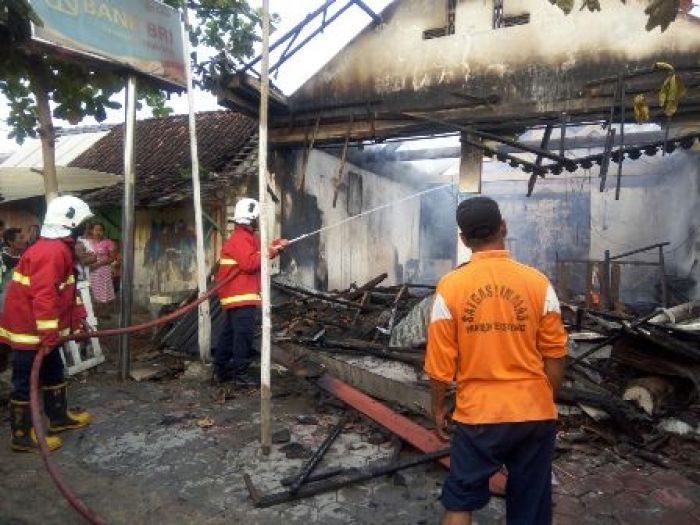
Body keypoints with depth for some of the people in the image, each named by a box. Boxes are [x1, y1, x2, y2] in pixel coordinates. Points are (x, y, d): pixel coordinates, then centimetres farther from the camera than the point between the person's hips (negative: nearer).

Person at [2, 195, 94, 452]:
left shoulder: (60, 248, 12)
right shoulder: (51, 251, -23)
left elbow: (66, 291, 18)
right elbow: (43, 295, -30)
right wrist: (49, 335, -27)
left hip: (41, 329, 11)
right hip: (29, 329, -11)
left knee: (54, 372, 20)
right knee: (26, 381, 1)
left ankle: (59, 417, 33)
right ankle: (22, 435, 12)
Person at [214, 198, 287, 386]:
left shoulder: (247, 237, 20)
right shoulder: (240, 239, -15)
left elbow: (257, 256, 21)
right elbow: (250, 263, -24)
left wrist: (274, 247, 10)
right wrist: (270, 252, -16)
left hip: (238, 294, 11)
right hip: (241, 296, -11)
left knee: (229, 333, 15)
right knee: (244, 335, -8)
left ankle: (221, 369, 24)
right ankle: (240, 373, -3)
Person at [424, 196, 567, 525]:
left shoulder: (450, 286, -9)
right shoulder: (538, 282, -5)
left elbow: (441, 362, -6)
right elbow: (555, 355, 1)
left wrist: (438, 409, 8)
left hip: (478, 413, -1)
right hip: (534, 413, 2)